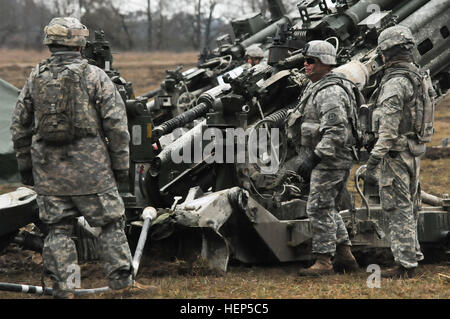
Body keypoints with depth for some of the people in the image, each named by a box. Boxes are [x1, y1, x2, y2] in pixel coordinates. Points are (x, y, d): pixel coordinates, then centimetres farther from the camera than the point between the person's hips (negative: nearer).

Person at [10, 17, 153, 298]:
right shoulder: (95, 77, -6)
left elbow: (20, 126, 11)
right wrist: (121, 164, 0)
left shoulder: (35, 79, 5)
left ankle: (62, 285, 7)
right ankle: (120, 277, 10)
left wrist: (25, 165, 20)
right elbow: (116, 125, -7)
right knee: (111, 222, 9)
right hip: (90, 169, -3)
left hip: (48, 169, 3)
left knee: (58, 228, 10)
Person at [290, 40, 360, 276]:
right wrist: (309, 159, 23)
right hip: (325, 161, 11)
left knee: (319, 209, -9)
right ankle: (345, 256, 21)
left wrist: (314, 158, -24)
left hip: (329, 161, -11)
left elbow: (336, 132, -26)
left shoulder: (330, 93, -19)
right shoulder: (316, 88, 16)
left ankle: (323, 262, -6)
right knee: (328, 209, 16)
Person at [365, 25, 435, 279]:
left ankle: (405, 265, -3)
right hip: (414, 152, 9)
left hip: (396, 153, -9)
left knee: (399, 209, -5)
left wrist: (375, 158, -23)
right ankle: (412, 256, 23)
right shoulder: (418, 78, 9)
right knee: (409, 207, 16)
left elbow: (389, 126, -24)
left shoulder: (395, 82, -20)